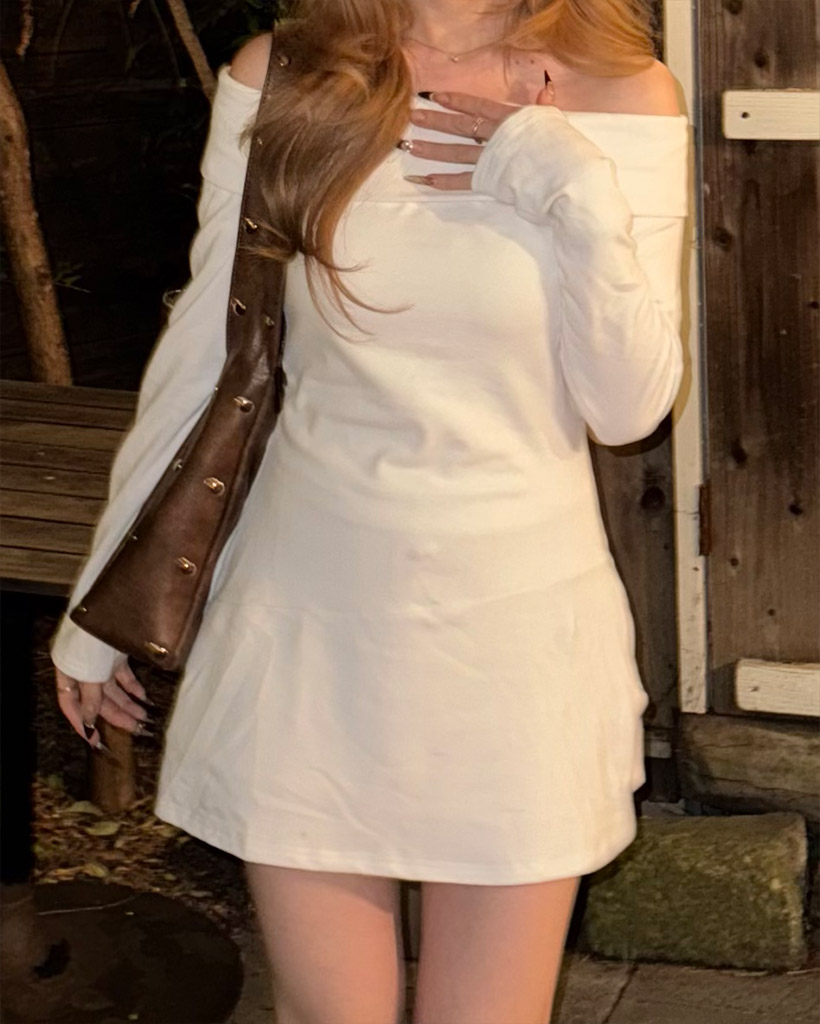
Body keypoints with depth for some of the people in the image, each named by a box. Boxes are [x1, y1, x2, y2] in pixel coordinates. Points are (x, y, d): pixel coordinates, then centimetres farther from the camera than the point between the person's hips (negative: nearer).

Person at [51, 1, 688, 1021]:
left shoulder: (622, 97, -6)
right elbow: (201, 351, 3)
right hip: (310, 616, 1)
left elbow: (627, 408, -6)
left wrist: (579, 199, -20)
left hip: (515, 626, 0)